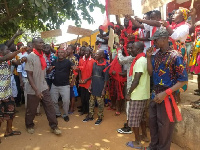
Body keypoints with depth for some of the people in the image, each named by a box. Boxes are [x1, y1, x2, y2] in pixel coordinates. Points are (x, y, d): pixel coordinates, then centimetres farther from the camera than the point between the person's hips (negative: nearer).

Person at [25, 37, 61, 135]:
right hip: (33, 90, -5)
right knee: (31, 110, 11)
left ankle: (54, 126, 15)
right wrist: (36, 90, -24)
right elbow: (29, 75, -18)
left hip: (44, 88, 5)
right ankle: (29, 125, 35)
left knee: (50, 107, 4)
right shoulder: (30, 57, -15)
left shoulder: (43, 55, 5)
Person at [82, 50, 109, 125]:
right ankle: (90, 116, 29)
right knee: (91, 102, 14)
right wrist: (90, 85, 9)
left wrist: (104, 89, -11)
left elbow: (106, 79, -10)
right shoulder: (94, 63, 7)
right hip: (93, 86, 6)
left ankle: (100, 118, 21)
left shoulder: (105, 65, -11)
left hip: (100, 87, -6)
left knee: (100, 103, 6)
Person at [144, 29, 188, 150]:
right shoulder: (158, 55, 7)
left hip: (167, 96, -7)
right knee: (153, 121, 18)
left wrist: (165, 93, -23)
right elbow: (151, 73, 11)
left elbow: (183, 80, -16)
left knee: (164, 125, 8)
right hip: (155, 94, 7)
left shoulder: (175, 56, -16)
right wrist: (149, 57, -1)